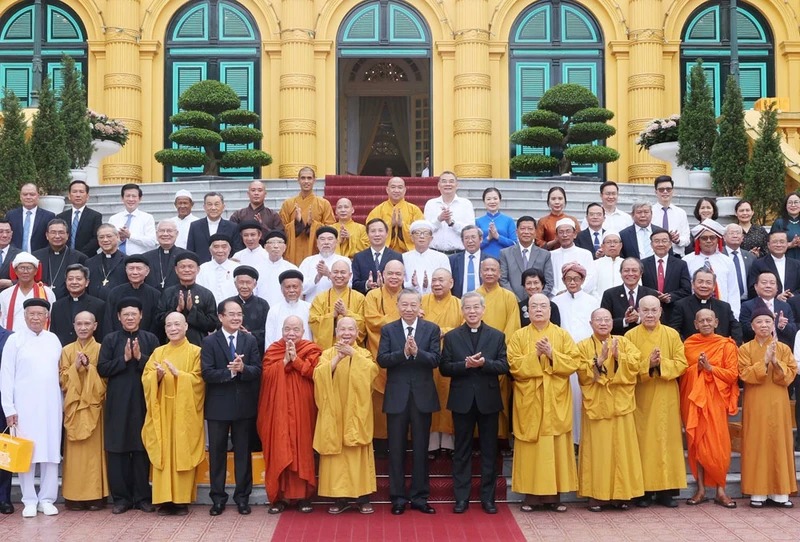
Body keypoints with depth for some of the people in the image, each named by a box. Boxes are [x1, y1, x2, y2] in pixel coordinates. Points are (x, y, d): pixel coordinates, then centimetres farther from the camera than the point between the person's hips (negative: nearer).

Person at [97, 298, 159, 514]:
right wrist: (124, 358, -11)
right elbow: (102, 369, -1)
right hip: (117, 402, 0)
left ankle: (142, 496, 10)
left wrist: (140, 358, -13)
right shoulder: (110, 339, 5)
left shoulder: (151, 339, 5)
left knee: (142, 449, 2)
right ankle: (121, 497, 9)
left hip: (142, 401, 0)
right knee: (117, 450, 1)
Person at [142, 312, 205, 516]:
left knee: (183, 453, -2)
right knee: (163, 453, 1)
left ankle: (183, 499, 3)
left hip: (185, 411, -3)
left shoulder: (195, 352, 1)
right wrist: (157, 375, -15)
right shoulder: (158, 352, 12)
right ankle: (164, 499, 5)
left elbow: (198, 380, -8)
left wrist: (178, 374, -20)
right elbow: (145, 378, 5)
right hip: (162, 410, 3)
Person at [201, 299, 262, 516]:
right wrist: (230, 371, -22)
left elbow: (257, 371, -4)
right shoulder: (210, 342, -2)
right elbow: (207, 373, -12)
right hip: (218, 406, -2)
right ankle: (218, 498, 16)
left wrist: (243, 368, -23)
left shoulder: (250, 340, 5)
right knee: (217, 452, 6)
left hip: (244, 405, 2)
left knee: (243, 451, 8)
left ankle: (242, 497, 17)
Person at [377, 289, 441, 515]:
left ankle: (419, 496, 16)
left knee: (420, 448, 7)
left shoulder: (432, 329, 2)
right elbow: (382, 359, -8)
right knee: (397, 449, 6)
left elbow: (435, 360, -8)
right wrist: (403, 352, -22)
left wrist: (417, 352, -24)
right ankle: (398, 497, 15)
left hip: (422, 395, 0)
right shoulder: (388, 330, 3)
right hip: (397, 396, 0)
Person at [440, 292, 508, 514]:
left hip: (488, 400, 0)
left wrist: (484, 363, -20)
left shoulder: (497, 336, 5)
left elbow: (504, 366, -4)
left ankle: (488, 498, 14)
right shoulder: (451, 337, 4)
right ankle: (461, 498, 13)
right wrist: (465, 365, -18)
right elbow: (444, 368, -3)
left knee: (489, 450, 6)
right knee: (462, 451, 6)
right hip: (462, 400, 0)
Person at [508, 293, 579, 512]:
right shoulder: (518, 336, 5)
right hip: (529, 401, -1)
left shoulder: (563, 335, 7)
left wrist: (551, 354, -15)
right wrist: (536, 355, -17)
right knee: (530, 447, 0)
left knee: (556, 447, 1)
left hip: (556, 401, 1)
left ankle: (554, 494, 8)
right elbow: (515, 366, -6)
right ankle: (530, 494, 5)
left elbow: (573, 363, -3)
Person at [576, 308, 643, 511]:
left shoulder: (623, 342, 10)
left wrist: (618, 356, -17)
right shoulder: (583, 346, 4)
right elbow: (583, 374, -7)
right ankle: (597, 494, 4)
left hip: (620, 403, 2)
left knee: (621, 448, 2)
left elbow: (635, 365, -3)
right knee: (597, 449, -3)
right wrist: (599, 359, -17)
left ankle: (620, 494, 10)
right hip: (595, 405, -2)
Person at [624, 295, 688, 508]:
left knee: (667, 439, 2)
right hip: (641, 397, -1)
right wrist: (647, 364, -19)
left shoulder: (672, 335, 4)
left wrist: (661, 364, -18)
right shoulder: (631, 336, 1)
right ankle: (644, 490, 6)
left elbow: (681, 364, -1)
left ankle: (666, 490, 9)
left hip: (666, 397, 1)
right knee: (643, 441, 0)